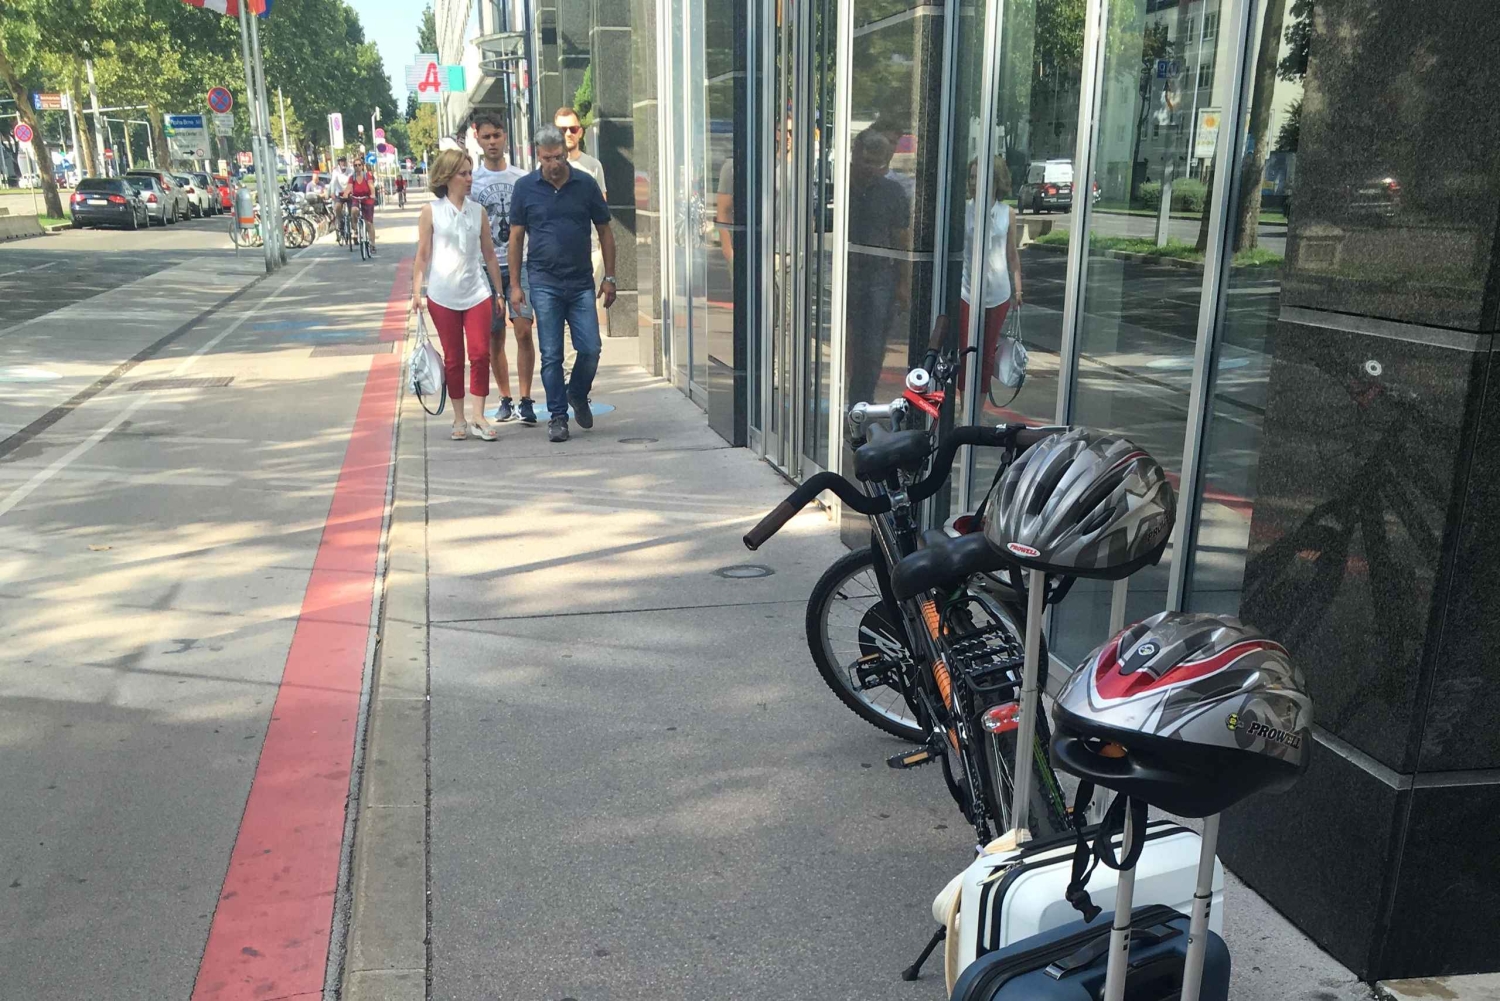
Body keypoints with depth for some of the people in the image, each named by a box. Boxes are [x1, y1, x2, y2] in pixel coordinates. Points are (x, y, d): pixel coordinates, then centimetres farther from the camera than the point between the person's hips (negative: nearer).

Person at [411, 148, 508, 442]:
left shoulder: (478, 211, 6)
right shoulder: (431, 212, -1)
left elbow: (489, 255, 10)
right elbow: (422, 255, 1)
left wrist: (499, 292, 10)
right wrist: (416, 291, -5)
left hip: (477, 293, 2)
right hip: (442, 296, -2)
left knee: (480, 354, -7)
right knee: (453, 359, 6)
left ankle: (477, 417, -3)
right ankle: (459, 418, 15)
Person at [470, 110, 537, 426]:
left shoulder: (522, 178, 7)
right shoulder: (472, 181, 3)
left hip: (521, 263, 0)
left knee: (523, 330, -10)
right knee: (494, 337, 5)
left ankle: (526, 401, -7)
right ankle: (505, 399, 17)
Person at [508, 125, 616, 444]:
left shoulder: (585, 184, 2)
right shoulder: (525, 188, 1)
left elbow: (605, 231, 8)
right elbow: (516, 237, 6)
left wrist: (609, 277, 4)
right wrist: (515, 284, 3)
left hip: (581, 283, 1)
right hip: (544, 283, -1)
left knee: (591, 349, -2)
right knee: (551, 355, 0)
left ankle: (578, 395, 26)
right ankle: (557, 416, 12)